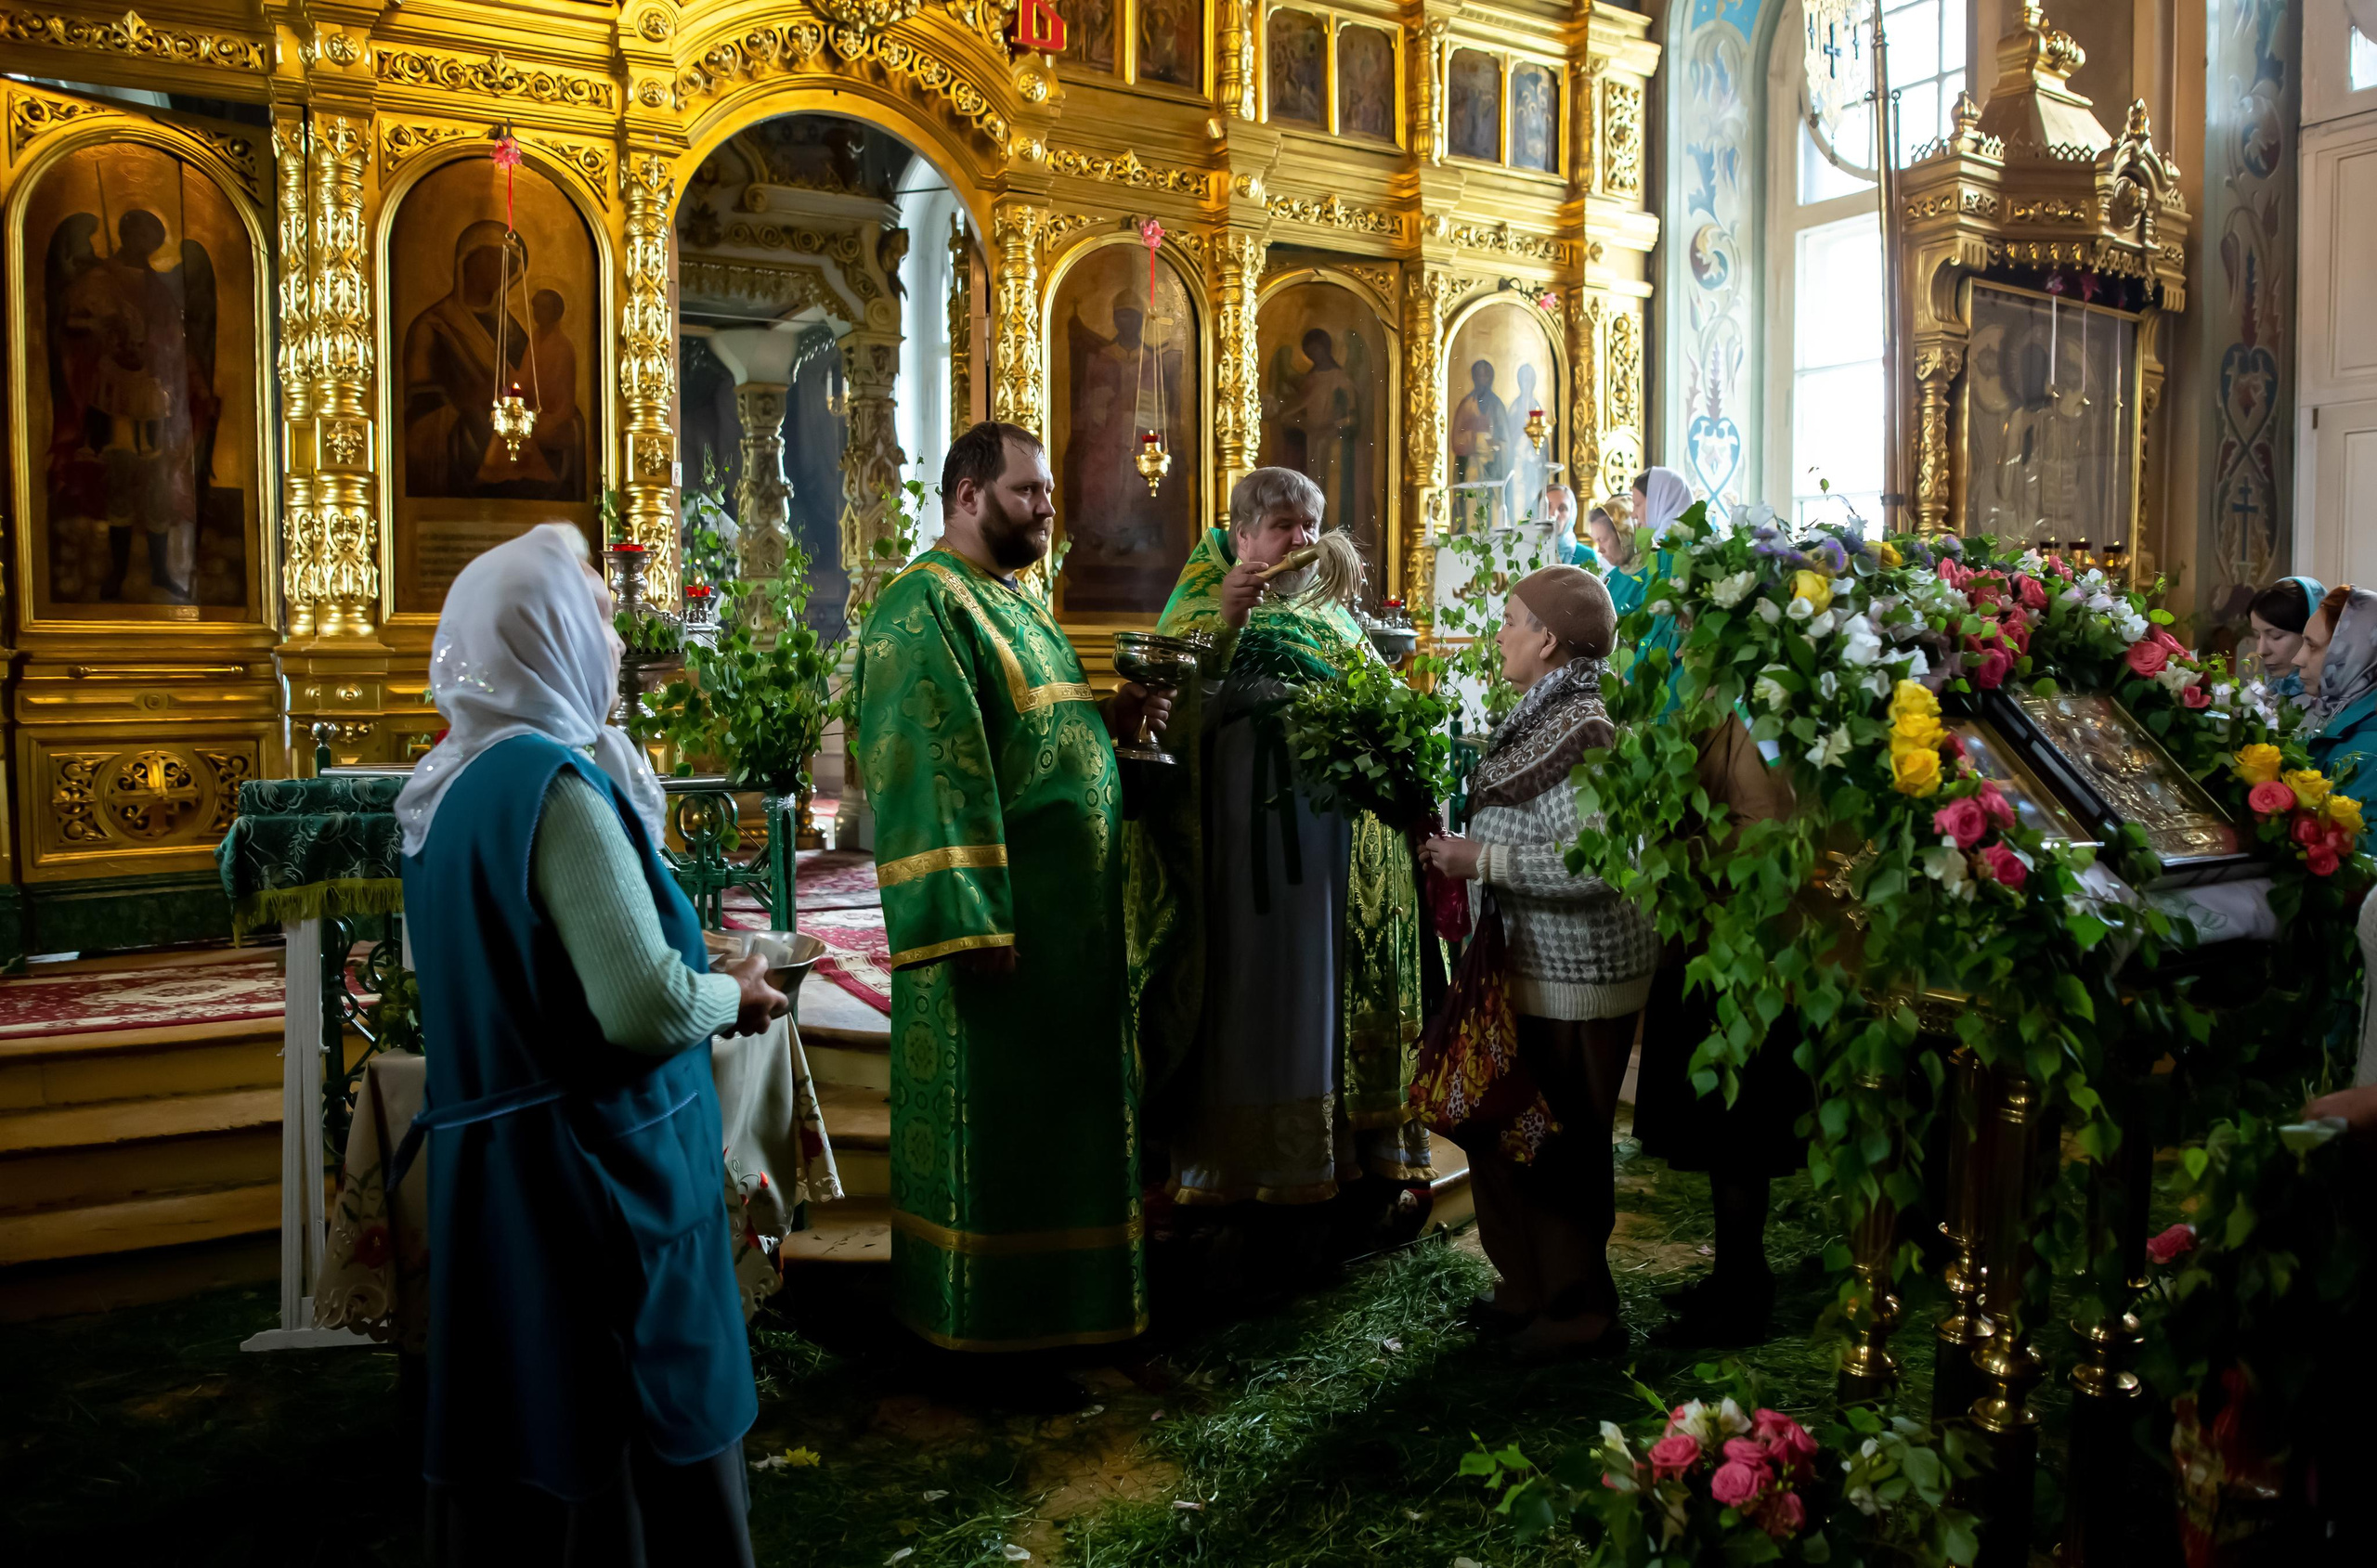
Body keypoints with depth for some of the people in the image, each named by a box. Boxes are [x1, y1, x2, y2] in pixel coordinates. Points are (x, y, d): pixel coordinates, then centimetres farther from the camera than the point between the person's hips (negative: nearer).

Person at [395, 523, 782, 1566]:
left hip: (487, 1168, 9)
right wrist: (734, 995, -6)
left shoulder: (446, 787, 9)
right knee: (645, 1456, 4)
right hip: (595, 1178, -9)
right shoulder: (556, 785, -19)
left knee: (515, 1451, 19)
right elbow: (647, 1006, -24)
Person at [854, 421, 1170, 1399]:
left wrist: (1109, 720, 6)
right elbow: (931, 771, -22)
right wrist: (973, 923, -26)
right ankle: (986, 1343, 11)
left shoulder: (1016, 603, 18)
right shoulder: (925, 609, -14)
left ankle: (1053, 1305, 30)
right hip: (996, 916, -10)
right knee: (993, 1125, -1)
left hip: (1066, 914, 10)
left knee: (1052, 1117, 17)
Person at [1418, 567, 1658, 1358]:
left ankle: (1580, 1311, 20)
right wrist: (1462, 849, 10)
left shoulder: (1581, 734, -20)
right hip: (1532, 965, 10)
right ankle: (1532, 1289, 32)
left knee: (1555, 1144, 3)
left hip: (1572, 976, -10)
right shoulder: (1542, 718, 10)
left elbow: (1591, 864, -27)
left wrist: (1483, 862, -24)